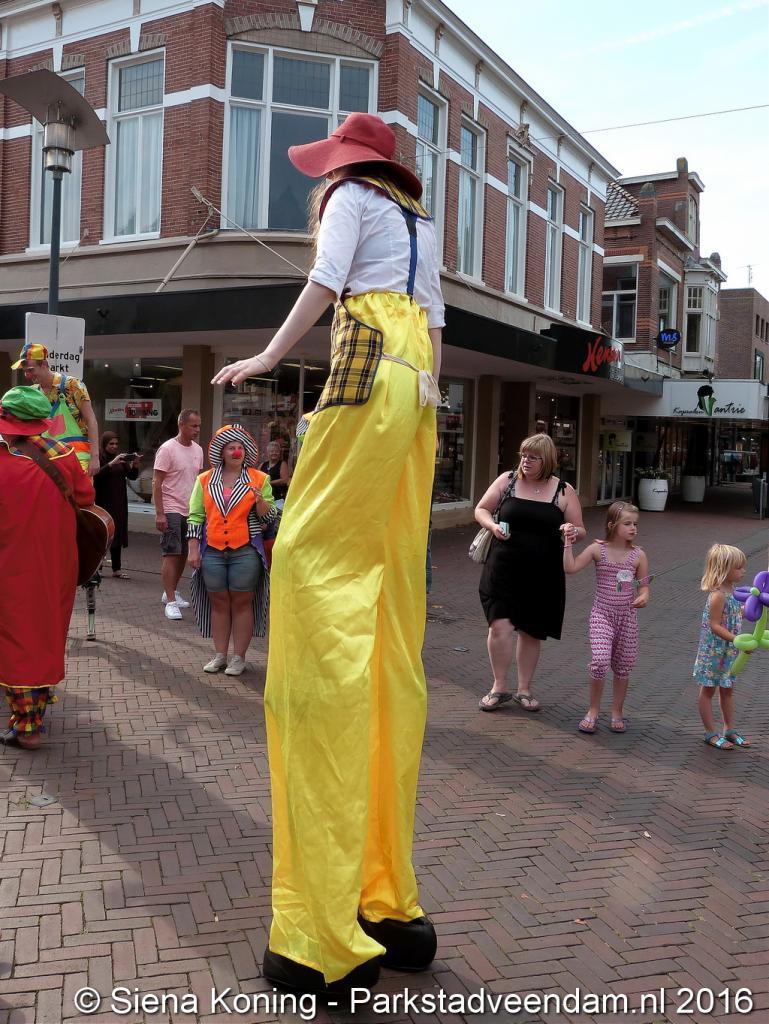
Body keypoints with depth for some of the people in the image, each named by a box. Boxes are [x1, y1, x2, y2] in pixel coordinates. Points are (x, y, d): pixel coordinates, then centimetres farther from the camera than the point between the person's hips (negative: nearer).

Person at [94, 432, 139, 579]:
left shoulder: (121, 458, 13)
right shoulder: (98, 458, -4)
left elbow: (132, 476, 7)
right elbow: (96, 475, -19)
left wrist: (135, 465, -12)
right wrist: (111, 464, -28)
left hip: (119, 504, 5)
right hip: (102, 503, -5)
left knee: (118, 533, 4)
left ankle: (117, 569, 6)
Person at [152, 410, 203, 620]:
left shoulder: (198, 450, 11)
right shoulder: (167, 449, -10)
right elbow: (157, 482, -11)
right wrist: (159, 513, -17)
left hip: (191, 511, 7)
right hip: (172, 510, -7)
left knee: (184, 554, 12)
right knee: (172, 555, -8)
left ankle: (171, 592, 28)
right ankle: (171, 602, -6)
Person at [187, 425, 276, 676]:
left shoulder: (259, 479, 4)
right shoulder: (205, 480, 10)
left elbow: (268, 517, 4)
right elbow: (195, 517, 10)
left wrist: (261, 501, -16)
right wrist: (193, 550, 4)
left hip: (245, 552, -2)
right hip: (212, 552, 2)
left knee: (242, 603, 2)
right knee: (218, 603, 8)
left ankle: (239, 657, 9)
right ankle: (219, 655, 17)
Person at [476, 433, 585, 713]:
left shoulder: (564, 492, 1)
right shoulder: (507, 480, 1)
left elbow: (579, 530, 6)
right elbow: (481, 509, 8)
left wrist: (574, 532, -19)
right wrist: (493, 526, -13)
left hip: (542, 574, 1)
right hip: (503, 569, -1)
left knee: (531, 631, 11)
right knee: (500, 625, -10)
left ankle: (524, 689, 28)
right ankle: (499, 688, 9)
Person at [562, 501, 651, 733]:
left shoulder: (638, 555, -2)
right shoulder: (598, 549, -6)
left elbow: (644, 585, 3)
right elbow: (570, 567, -12)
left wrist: (643, 597, -18)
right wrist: (568, 541, -16)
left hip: (627, 616, 3)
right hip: (602, 614, -2)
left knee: (623, 665, 10)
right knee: (600, 660, -16)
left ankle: (617, 711, 29)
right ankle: (593, 709, 5)